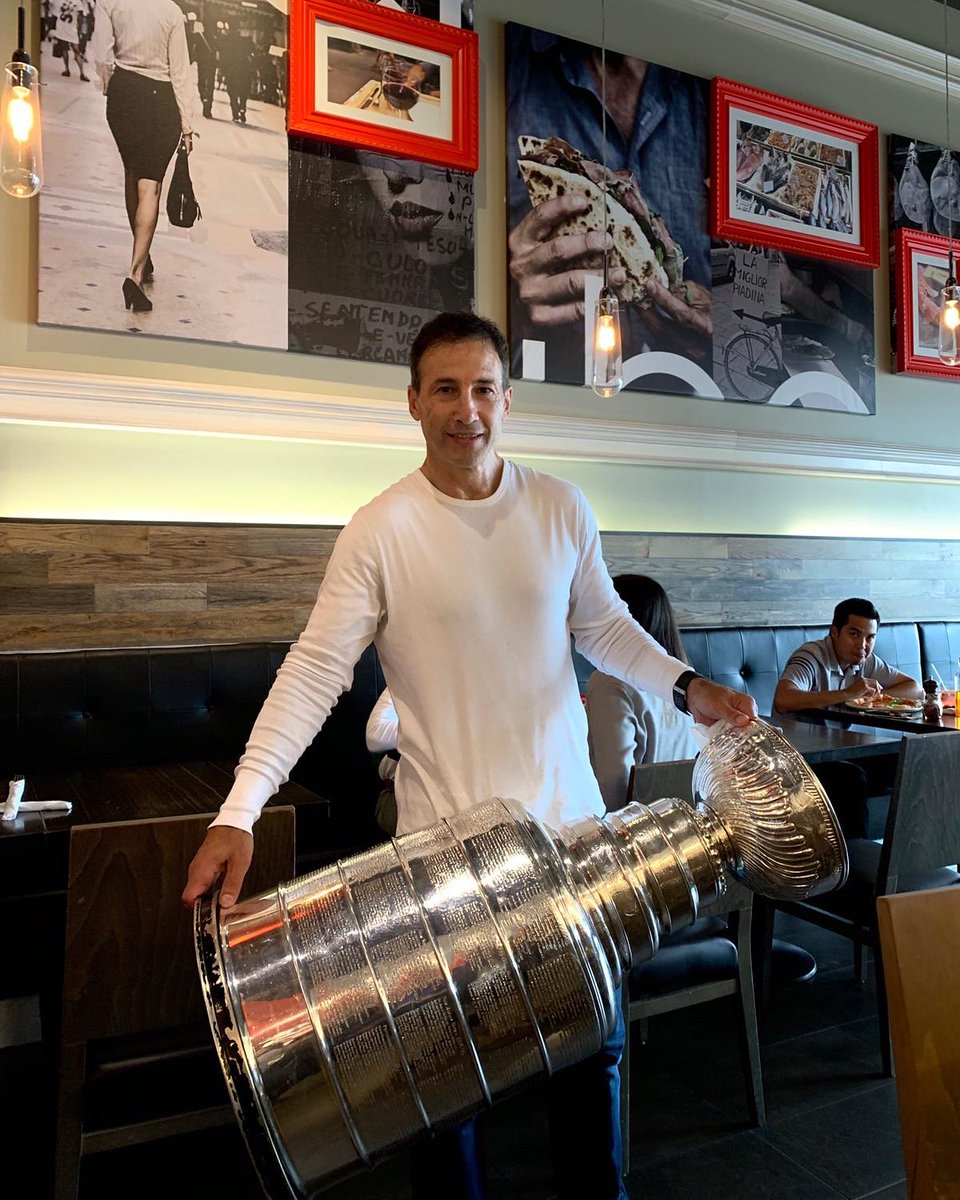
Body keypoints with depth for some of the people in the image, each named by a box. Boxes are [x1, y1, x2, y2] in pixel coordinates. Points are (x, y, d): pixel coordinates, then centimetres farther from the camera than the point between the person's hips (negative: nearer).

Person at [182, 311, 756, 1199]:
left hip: (568, 820, 4)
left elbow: (605, 627, 10)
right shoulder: (380, 533, -11)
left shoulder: (562, 510, 0)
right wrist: (239, 812, -22)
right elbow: (316, 670, -14)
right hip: (445, 842, -3)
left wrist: (687, 687, -5)